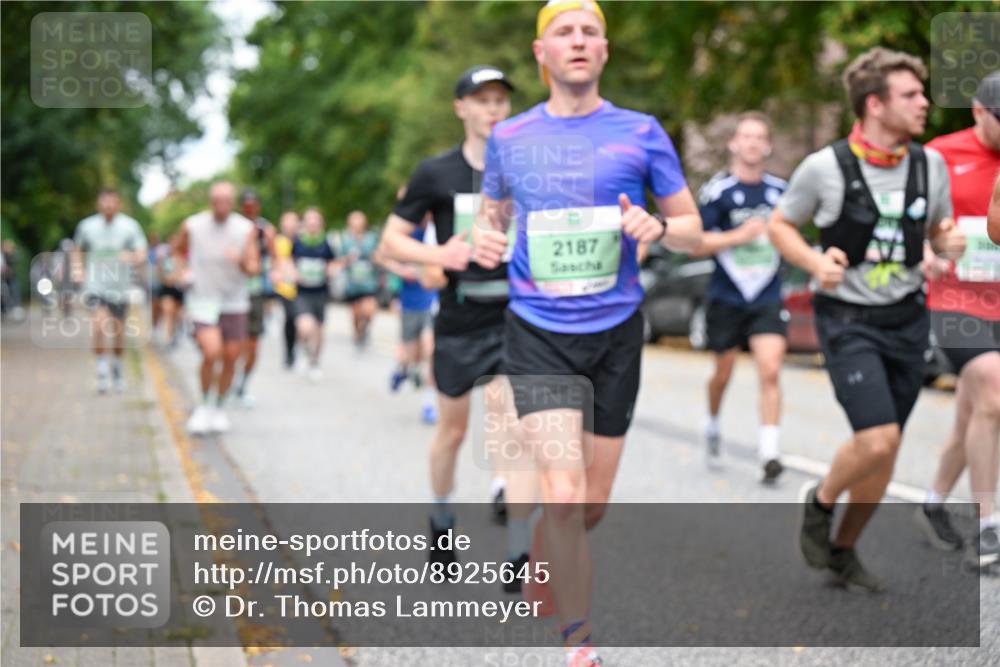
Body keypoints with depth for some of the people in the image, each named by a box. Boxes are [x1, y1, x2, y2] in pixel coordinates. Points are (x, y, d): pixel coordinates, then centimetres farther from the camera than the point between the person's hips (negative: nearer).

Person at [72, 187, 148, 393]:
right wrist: (80, 270, 2)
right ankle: (101, 368, -12)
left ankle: (117, 368, 38)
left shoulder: (130, 226, -3)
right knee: (100, 321, -25)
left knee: (118, 331, 12)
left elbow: (141, 254, -8)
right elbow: (77, 250, 18)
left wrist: (132, 257, -31)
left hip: (120, 287, 1)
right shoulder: (87, 226, 1)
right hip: (95, 285, -1)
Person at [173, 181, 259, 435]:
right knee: (211, 353, -18)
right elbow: (177, 249, 15)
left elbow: (254, 268, -8)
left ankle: (219, 408, 27)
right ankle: (205, 406, 5)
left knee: (231, 358, 5)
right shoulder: (192, 226, -5)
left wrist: (241, 261, -29)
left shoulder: (246, 229, -5)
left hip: (235, 302, 2)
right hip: (203, 300, -2)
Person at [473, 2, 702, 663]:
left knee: (590, 508, 9)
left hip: (616, 334, 1)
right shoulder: (508, 137, 5)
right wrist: (484, 238, -3)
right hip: (537, 335, -1)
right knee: (564, 494, -17)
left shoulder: (641, 133, 1)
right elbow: (493, 215, 21)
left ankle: (535, 579, 40)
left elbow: (694, 230, 6)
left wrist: (658, 227, -17)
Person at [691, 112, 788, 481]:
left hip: (767, 299, 2)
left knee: (770, 371, -13)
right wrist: (739, 236, -18)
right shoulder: (718, 190, -7)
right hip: (727, 298, -2)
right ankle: (713, 425, 42)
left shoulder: (779, 189, 5)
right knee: (723, 373, 13)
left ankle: (769, 451, -12)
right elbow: (696, 245, -9)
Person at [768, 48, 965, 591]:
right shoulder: (825, 167, -12)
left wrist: (950, 241, -10)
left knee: (884, 451, 9)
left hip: (907, 320, 5)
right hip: (848, 319, -5)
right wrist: (815, 263, -17)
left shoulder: (930, 164, 1)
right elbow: (779, 225, 1)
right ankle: (819, 502, 12)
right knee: (878, 439, -19)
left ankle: (843, 549, 29)